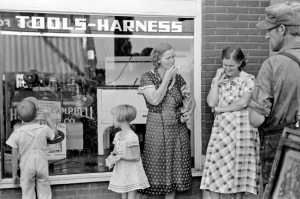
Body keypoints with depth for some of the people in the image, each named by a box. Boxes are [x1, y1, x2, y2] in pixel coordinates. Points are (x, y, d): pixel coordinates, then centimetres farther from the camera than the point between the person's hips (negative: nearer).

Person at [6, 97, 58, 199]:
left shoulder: (16, 133, -10)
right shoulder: (44, 129, -9)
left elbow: (14, 157, -5)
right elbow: (55, 134, 15)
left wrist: (14, 175, 5)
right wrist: (48, 119, 23)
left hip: (26, 169, 0)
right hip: (43, 168, 1)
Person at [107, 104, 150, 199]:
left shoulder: (132, 137, -20)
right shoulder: (117, 135, 6)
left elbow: (136, 157, -20)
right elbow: (115, 151, 15)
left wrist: (120, 157, -24)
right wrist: (112, 156, -7)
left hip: (132, 173, -8)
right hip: (121, 173, 8)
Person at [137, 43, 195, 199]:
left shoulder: (178, 78, 8)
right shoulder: (148, 77, -4)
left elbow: (191, 99, 11)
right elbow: (154, 100, -18)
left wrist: (190, 110, -10)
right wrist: (167, 78, -15)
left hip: (178, 128, 4)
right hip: (157, 128, -4)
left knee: (174, 168, 9)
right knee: (154, 168, 0)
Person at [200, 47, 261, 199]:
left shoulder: (248, 79, 0)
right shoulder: (218, 79, 11)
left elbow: (244, 102, -13)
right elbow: (211, 102, -2)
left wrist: (219, 109, -7)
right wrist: (217, 79, -3)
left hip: (241, 128, -3)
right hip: (221, 128, 3)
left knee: (240, 166, 2)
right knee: (215, 167, -1)